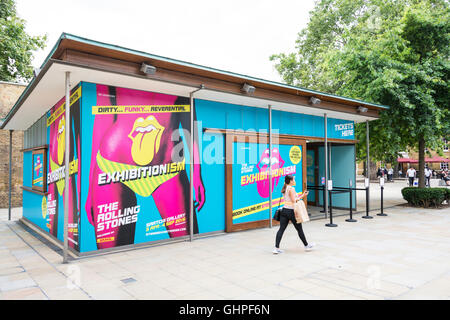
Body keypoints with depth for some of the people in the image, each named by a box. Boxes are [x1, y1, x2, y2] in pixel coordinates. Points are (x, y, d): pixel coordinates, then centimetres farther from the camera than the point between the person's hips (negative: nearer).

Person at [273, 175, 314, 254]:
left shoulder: (284, 189, 13)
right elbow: (294, 201, -17)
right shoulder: (291, 188, -13)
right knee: (299, 229, 10)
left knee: (281, 229, 2)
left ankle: (276, 248, -4)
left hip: (284, 210, 7)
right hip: (291, 211, -7)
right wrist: (302, 196, -4)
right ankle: (306, 246, 27)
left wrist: (301, 196, 17)